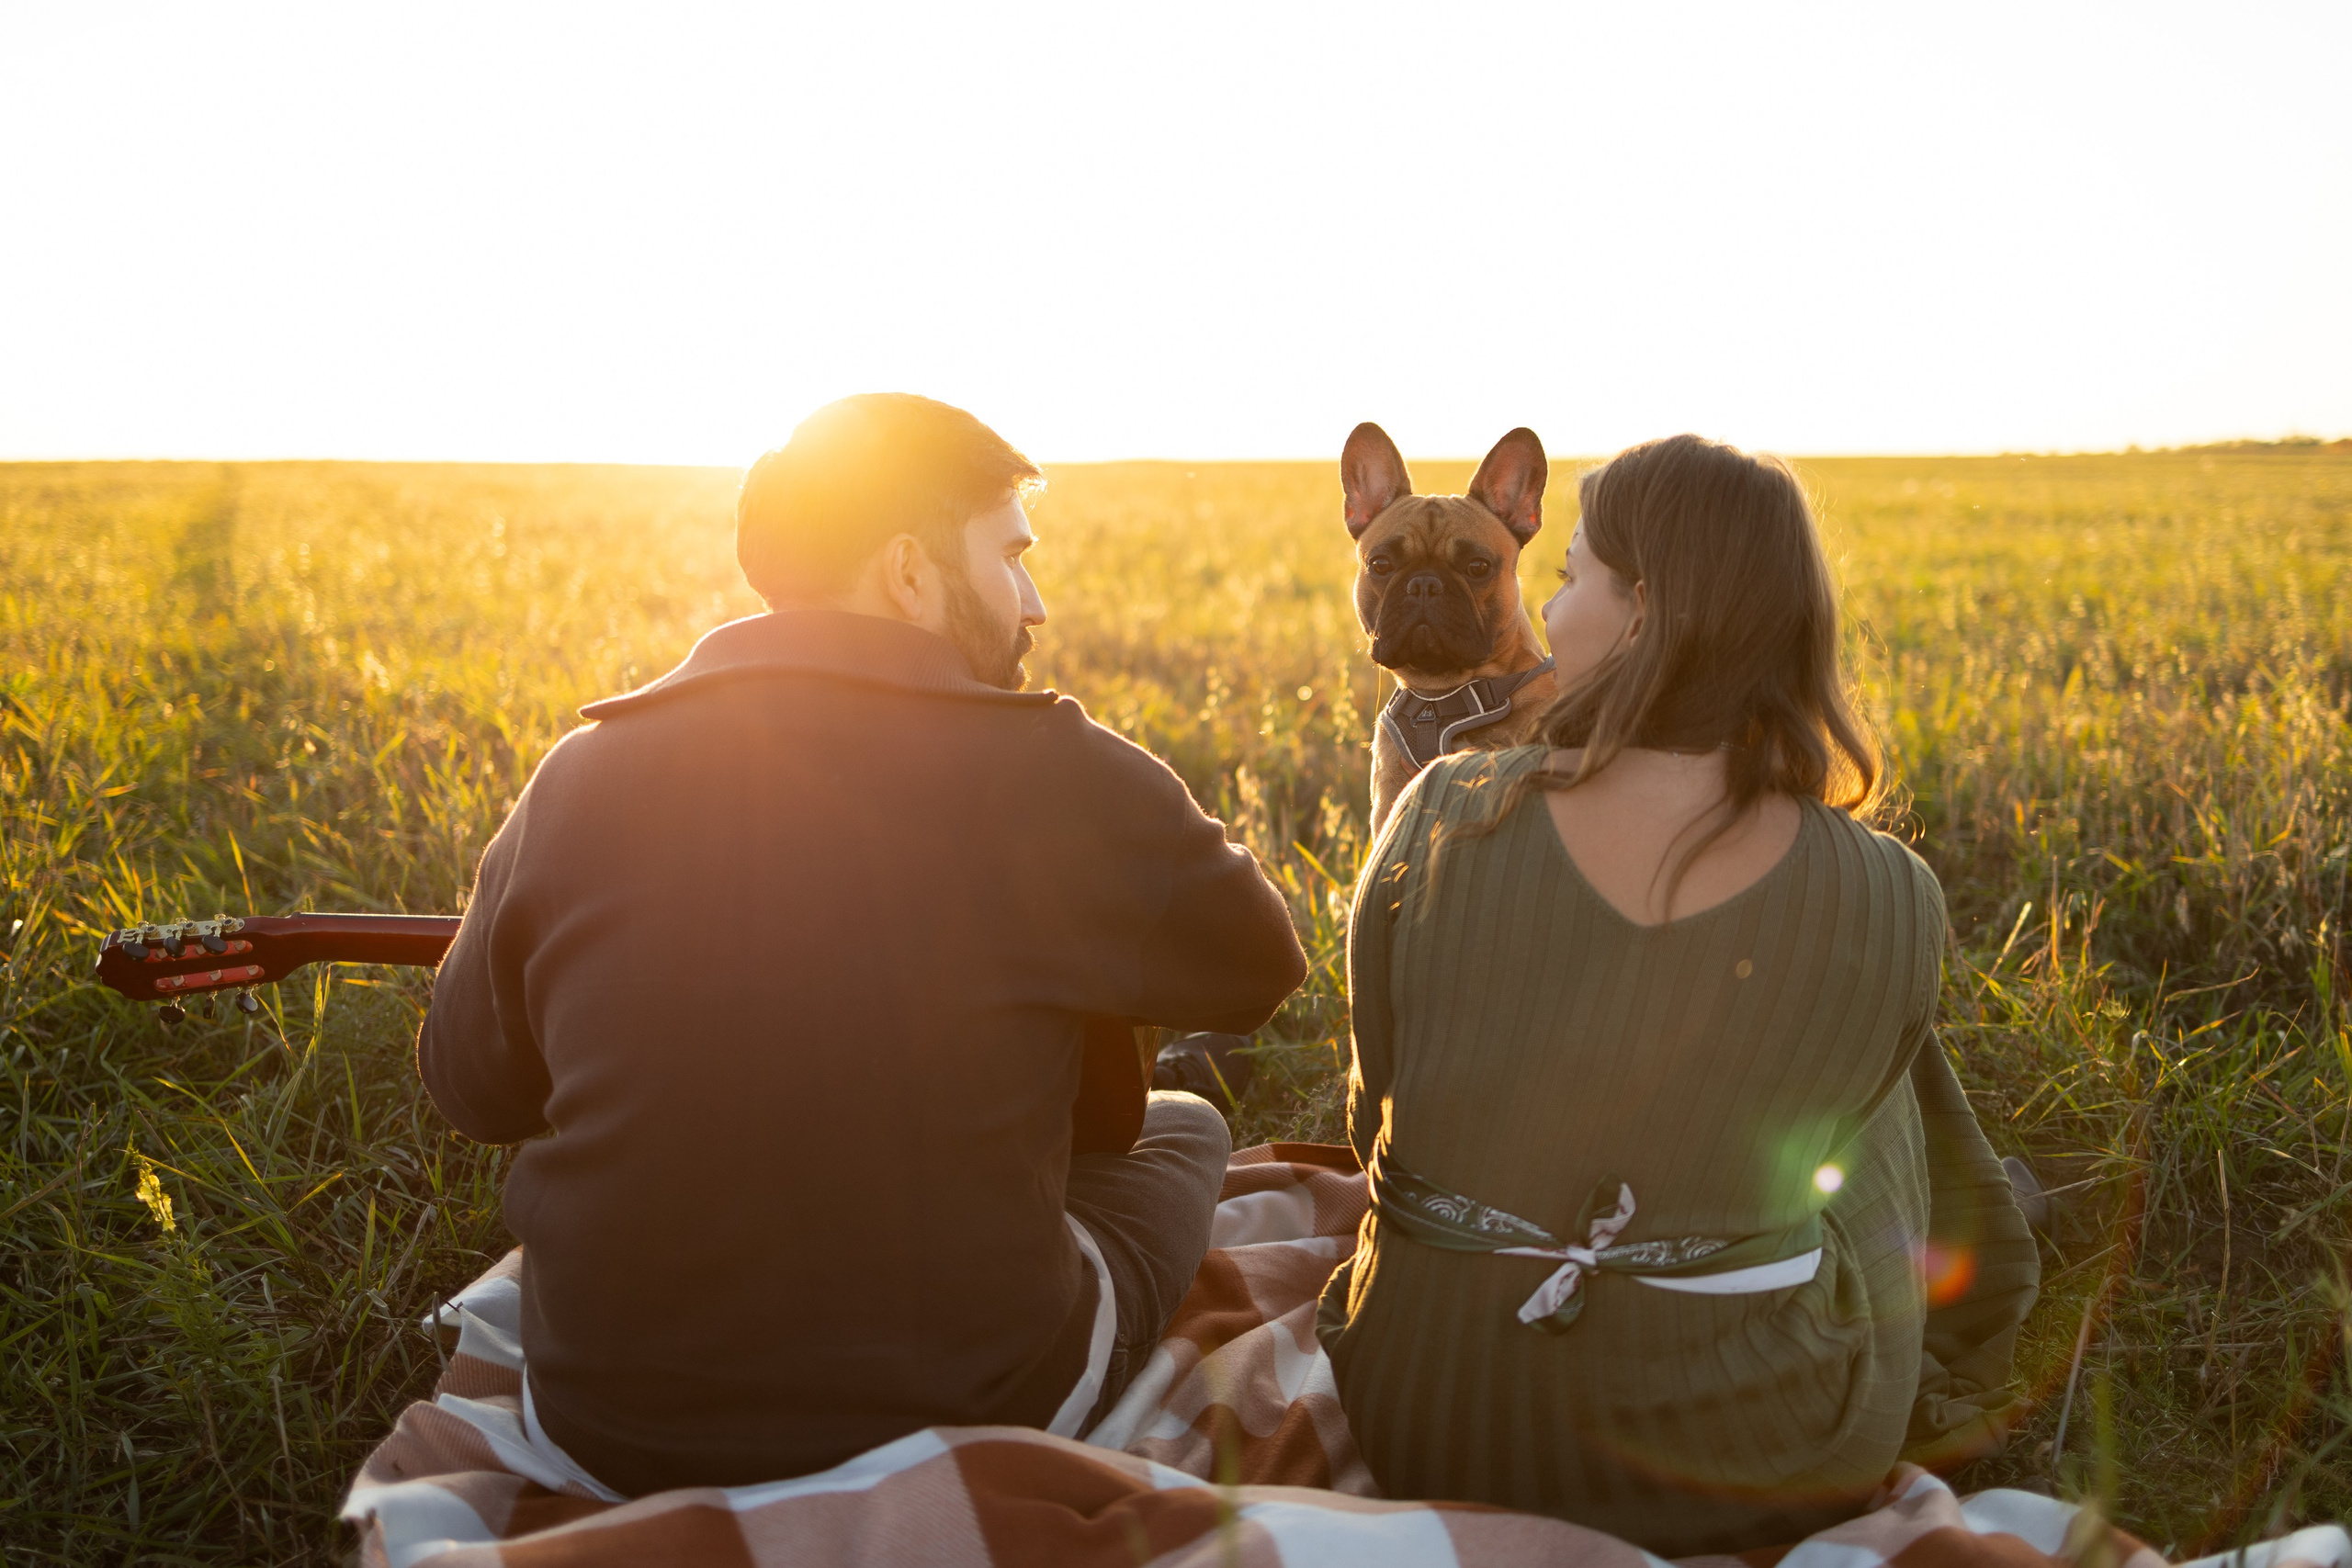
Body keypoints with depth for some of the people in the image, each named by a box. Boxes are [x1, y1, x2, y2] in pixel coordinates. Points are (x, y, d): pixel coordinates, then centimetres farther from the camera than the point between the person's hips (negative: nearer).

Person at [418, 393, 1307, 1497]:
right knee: (1183, 1127, 25)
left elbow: (470, 1091, 9)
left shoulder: (581, 781, -6)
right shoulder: (1056, 776, -15)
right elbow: (1257, 972, 4)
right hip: (972, 1435, -3)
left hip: (604, 1449, 3)